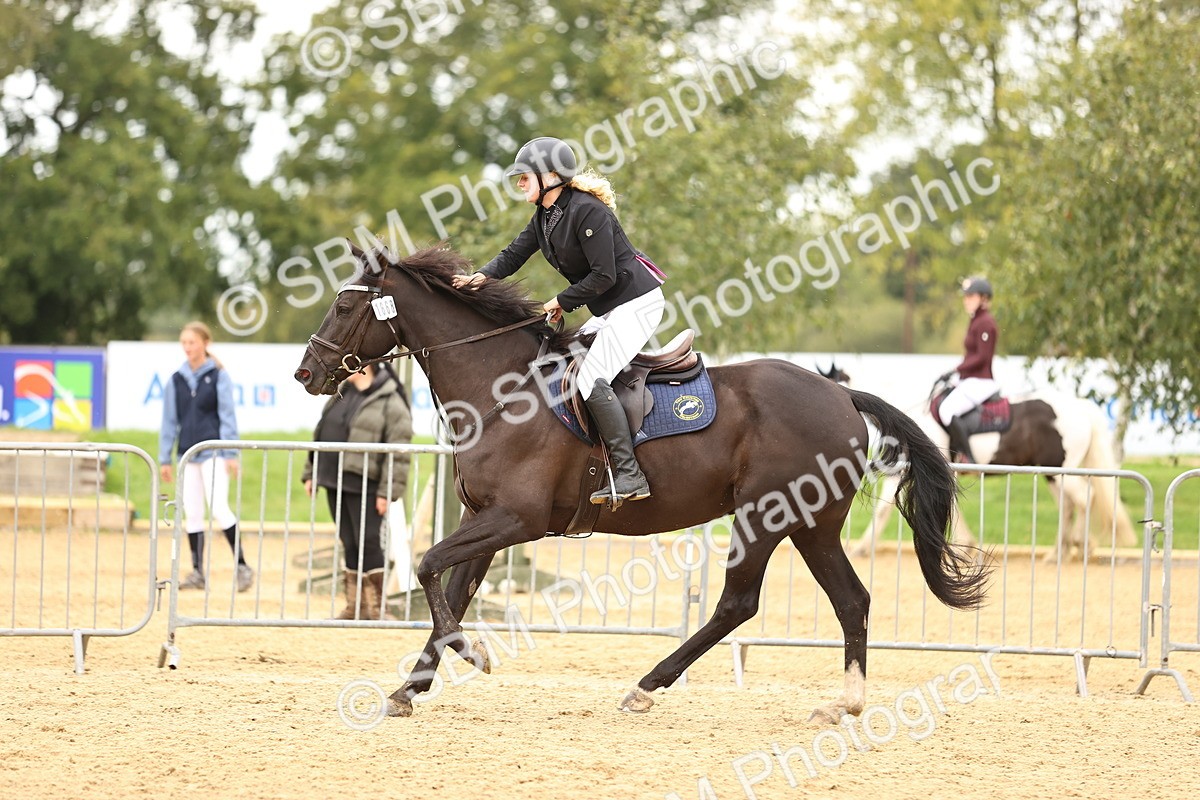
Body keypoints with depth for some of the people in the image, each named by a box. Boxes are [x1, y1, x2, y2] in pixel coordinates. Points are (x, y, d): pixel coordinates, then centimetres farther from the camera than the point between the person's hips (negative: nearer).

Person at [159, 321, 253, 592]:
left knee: (218, 507, -15)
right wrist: (165, 458, 11)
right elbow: (170, 421, 13)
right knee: (192, 513, 5)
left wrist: (230, 455, -8)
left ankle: (242, 567, -9)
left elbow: (227, 416, -3)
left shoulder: (218, 376, -1)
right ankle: (198, 572, 11)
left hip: (213, 451, -5)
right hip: (188, 453, 5)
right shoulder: (176, 380, 9)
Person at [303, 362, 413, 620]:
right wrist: (311, 473, 19)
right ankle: (355, 607, 15)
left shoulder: (390, 403, -9)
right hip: (335, 483, 7)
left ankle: (377, 607, 0)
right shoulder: (341, 395, 15)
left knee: (367, 543, -7)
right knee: (349, 544, 10)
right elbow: (321, 435, 22)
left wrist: (388, 491, -17)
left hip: (363, 487, -7)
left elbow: (398, 452, -13)